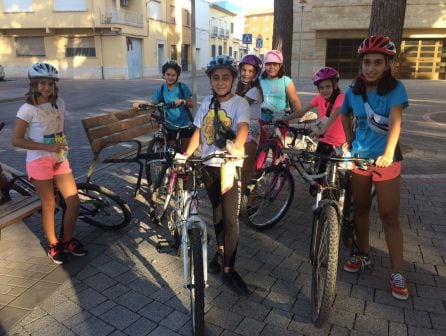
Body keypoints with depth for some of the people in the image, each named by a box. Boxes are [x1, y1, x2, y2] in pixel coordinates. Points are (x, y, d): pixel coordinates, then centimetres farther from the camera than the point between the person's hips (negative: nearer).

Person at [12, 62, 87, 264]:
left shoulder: (59, 103, 4)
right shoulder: (28, 109, -11)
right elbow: (16, 140, -12)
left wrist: (61, 151, 2)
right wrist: (47, 147, -21)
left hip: (60, 160, 5)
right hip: (39, 161, -5)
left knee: (74, 202, 1)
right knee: (49, 205, 4)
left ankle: (68, 240, 21)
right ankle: (54, 245, 23)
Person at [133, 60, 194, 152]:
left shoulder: (182, 87, -7)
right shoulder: (161, 89, 1)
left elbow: (191, 104, -7)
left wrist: (182, 101, -28)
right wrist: (139, 104, -19)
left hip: (185, 124, -2)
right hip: (170, 125, 2)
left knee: (185, 150, 7)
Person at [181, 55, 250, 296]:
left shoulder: (240, 103, -8)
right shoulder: (206, 103, 8)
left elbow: (243, 127, -26)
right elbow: (198, 132, 7)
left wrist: (237, 147, -45)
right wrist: (186, 155, -7)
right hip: (208, 165, 5)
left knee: (230, 219, -5)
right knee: (216, 212, 17)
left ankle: (228, 269, 6)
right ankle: (221, 250, 38)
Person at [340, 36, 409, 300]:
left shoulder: (395, 88, -10)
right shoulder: (353, 91, 1)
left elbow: (395, 121, -25)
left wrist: (388, 153, -40)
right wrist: (349, 141, 8)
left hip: (386, 160, -4)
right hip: (359, 157, 4)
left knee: (390, 217, -1)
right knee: (361, 208, 14)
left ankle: (398, 274, 10)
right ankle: (364, 254, 33)